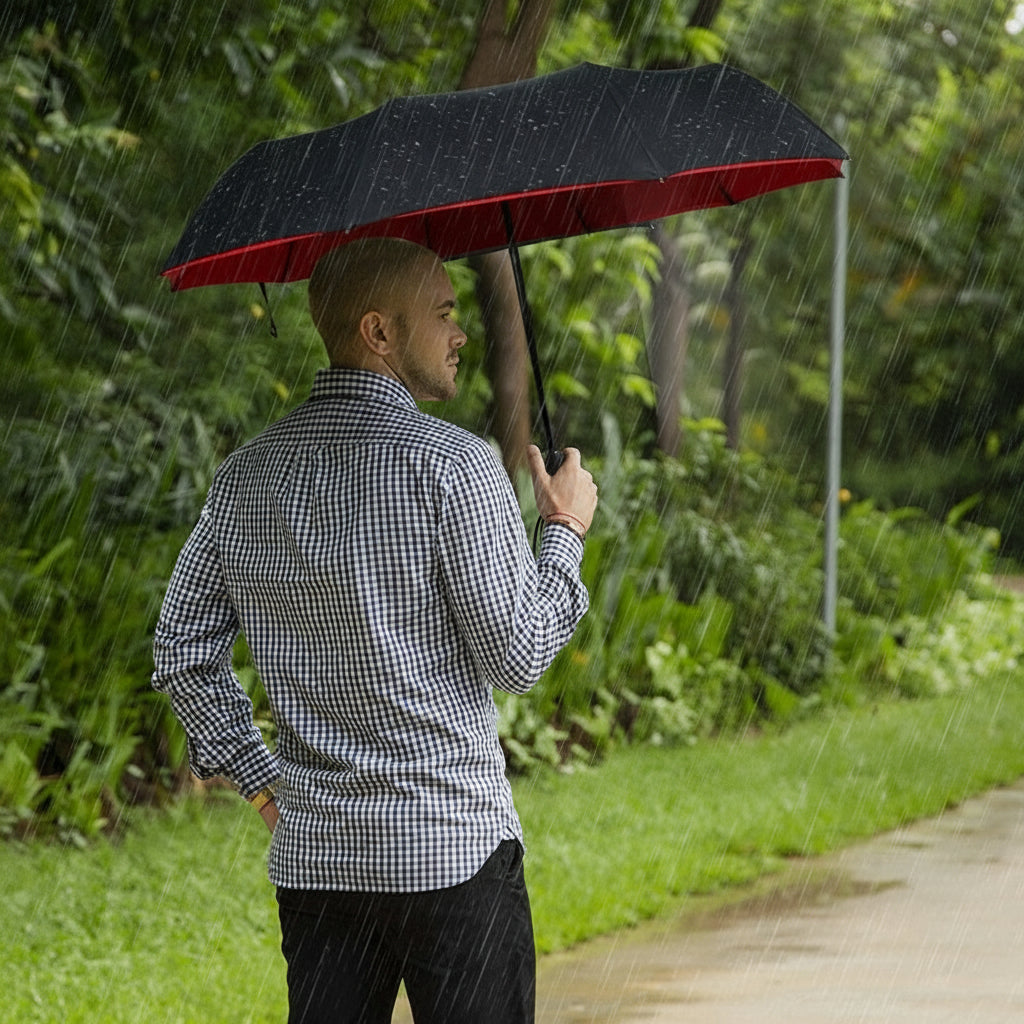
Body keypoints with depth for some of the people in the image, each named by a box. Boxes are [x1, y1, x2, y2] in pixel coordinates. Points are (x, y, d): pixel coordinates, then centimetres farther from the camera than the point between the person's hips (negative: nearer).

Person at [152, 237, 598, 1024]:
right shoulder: (452, 465, -13)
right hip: (454, 848, -6)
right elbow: (519, 655, -10)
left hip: (312, 854, 6)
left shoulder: (247, 476, 7)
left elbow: (182, 651, 12)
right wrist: (565, 533, 4)